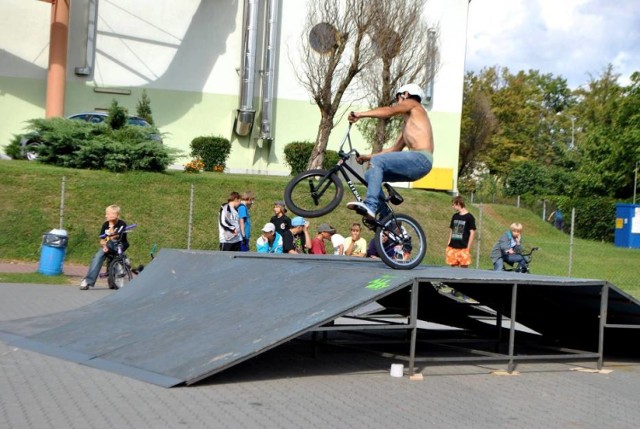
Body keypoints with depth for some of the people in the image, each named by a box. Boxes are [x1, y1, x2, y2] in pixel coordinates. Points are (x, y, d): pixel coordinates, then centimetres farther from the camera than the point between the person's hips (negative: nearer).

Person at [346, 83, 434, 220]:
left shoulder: (412, 104, 8)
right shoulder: (407, 126, 32)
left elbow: (389, 111, -12)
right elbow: (394, 149, 27)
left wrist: (360, 114, -19)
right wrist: (368, 157, 21)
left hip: (420, 159, -9)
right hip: (417, 163, 9)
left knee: (377, 161, -23)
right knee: (371, 175, 7)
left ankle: (370, 206, -34)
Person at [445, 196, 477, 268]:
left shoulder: (469, 217, -5)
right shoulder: (455, 216, 13)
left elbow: (472, 233, -6)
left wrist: (468, 248, -10)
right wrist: (448, 246, 13)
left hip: (463, 248, -6)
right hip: (452, 247, 6)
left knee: (464, 267, -5)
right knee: (453, 267, 5)